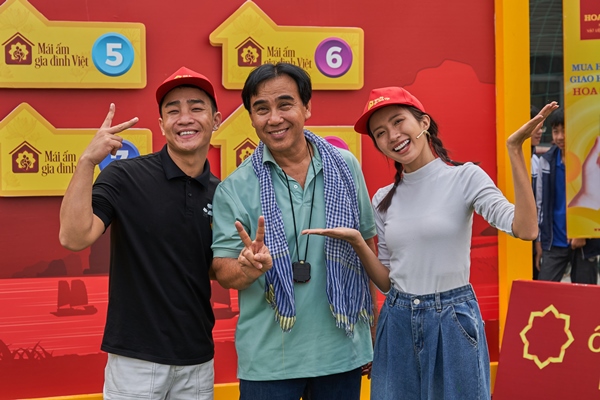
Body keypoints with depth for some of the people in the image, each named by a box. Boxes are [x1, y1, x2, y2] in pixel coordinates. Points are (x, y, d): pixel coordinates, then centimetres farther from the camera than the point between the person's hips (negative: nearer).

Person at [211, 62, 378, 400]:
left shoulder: (345, 167, 1)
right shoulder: (234, 189, -5)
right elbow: (223, 272, -4)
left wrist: (372, 332, 10)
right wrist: (250, 267, -26)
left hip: (343, 352, 2)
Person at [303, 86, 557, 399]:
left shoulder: (465, 177, -6)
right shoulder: (384, 200, 8)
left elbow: (525, 229, -21)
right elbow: (386, 281, 10)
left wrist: (514, 150, -23)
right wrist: (357, 242, -7)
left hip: (453, 321, -4)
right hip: (397, 324, 4)